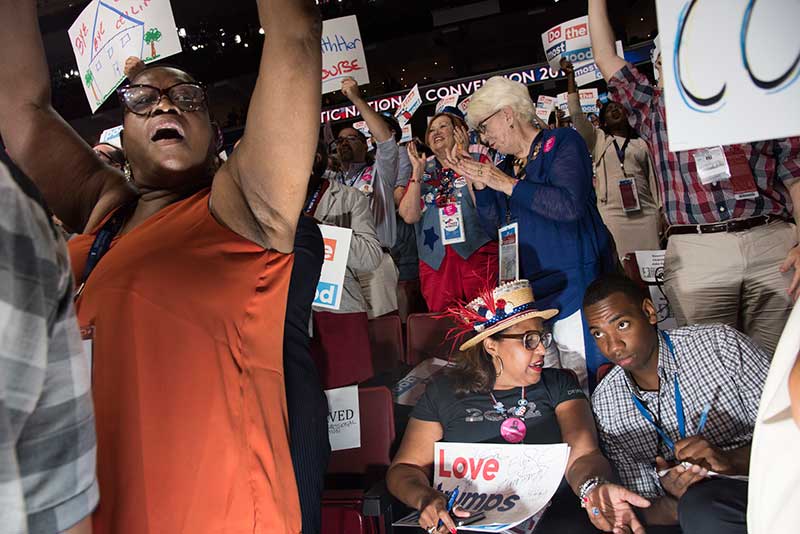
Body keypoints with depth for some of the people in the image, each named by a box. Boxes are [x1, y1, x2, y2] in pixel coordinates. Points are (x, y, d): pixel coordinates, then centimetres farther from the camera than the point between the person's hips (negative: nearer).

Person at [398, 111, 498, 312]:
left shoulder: (477, 159, 8)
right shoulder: (423, 170, 16)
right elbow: (409, 216, 2)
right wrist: (417, 172, -1)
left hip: (477, 252, -2)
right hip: (435, 261, 3)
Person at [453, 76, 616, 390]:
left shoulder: (562, 142, -2)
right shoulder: (507, 165, 17)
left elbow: (570, 205, -18)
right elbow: (494, 226, 18)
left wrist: (506, 184, -13)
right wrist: (480, 186, 3)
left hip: (574, 284, -6)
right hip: (530, 292, 6)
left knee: (584, 381, -5)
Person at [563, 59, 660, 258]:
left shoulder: (641, 144, 18)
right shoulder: (597, 139, 14)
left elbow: (652, 180, 15)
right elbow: (576, 113, 2)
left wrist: (661, 214, 7)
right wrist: (570, 76, -1)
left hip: (646, 212, 2)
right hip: (612, 213, -2)